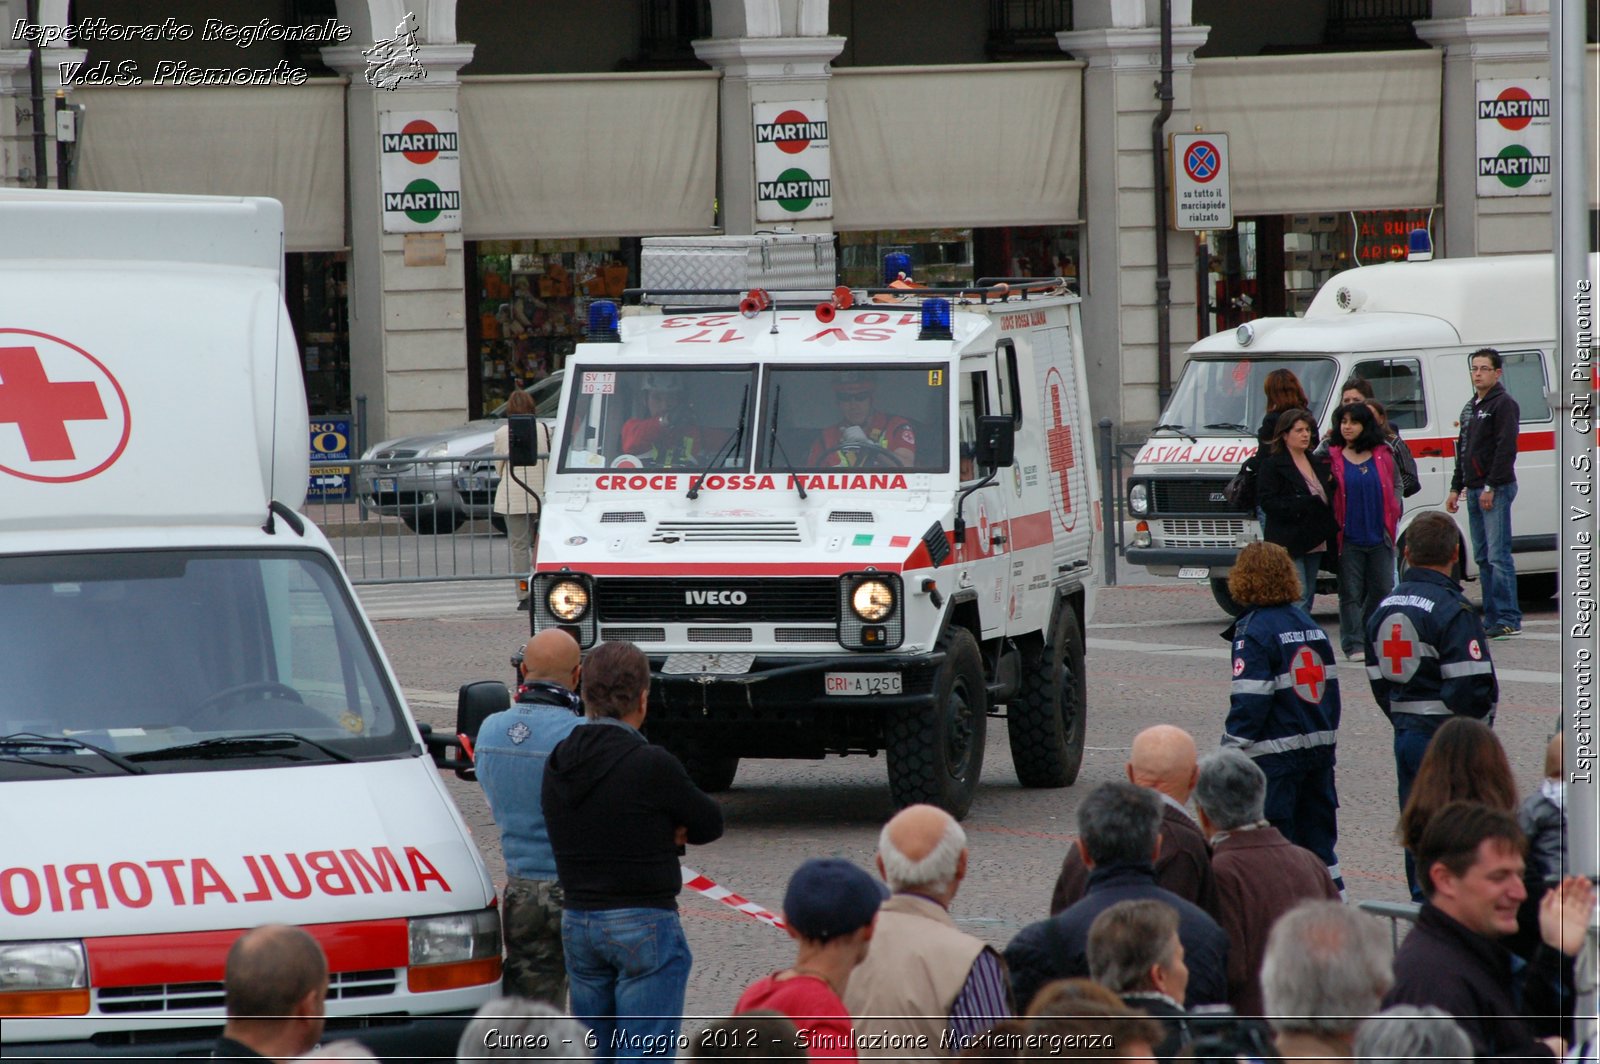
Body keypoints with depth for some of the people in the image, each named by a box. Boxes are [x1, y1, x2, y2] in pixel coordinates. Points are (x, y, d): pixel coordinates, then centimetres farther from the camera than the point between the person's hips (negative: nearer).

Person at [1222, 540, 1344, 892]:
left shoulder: (1254, 632, -14)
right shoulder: (1308, 623, 9)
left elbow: (1249, 701, -18)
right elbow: (1330, 686, 16)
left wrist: (1231, 752, -13)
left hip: (1275, 755, -7)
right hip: (1319, 745, 7)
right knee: (1317, 836, 15)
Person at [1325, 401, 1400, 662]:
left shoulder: (1383, 457, 8)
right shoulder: (1332, 457, 2)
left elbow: (1395, 489, 13)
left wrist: (1392, 519, 2)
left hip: (1379, 535, 2)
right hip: (1349, 539, -2)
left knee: (1382, 590, 6)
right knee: (1351, 593, -3)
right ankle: (1354, 644, 0)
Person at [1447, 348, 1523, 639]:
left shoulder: (1504, 404, -8)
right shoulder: (1471, 407, 20)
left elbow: (1506, 448, -16)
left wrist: (1491, 487, -19)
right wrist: (1456, 488, 19)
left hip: (1496, 489, -9)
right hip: (1474, 490, 9)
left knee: (1497, 556, -13)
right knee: (1483, 558, 8)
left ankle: (1508, 620, -14)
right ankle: (1492, 619, 11)